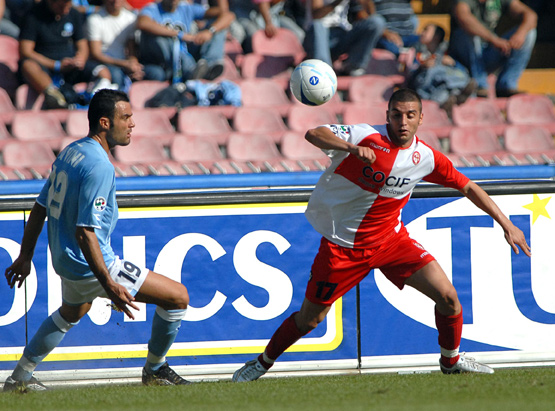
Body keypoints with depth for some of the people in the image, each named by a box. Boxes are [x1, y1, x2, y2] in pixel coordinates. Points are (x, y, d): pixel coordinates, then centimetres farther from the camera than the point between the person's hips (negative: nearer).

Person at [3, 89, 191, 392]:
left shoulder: (70, 152, 6)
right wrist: (108, 284, -31)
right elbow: (85, 232, -28)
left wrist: (25, 258, 23)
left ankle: (19, 378, 42)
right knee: (177, 297, -5)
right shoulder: (99, 165, -23)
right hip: (90, 264, -10)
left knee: (73, 311, 39)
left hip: (64, 261, 10)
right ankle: (154, 369, 13)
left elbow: (39, 209, 14)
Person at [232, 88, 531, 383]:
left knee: (447, 297, -6)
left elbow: (468, 187, 4)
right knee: (310, 318, 2)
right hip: (343, 245, -3)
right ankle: (263, 362, 26)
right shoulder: (366, 136, -20)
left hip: (390, 237, 4)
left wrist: (506, 225, 2)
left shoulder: (426, 158, -7)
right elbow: (313, 134, -31)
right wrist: (352, 148, -48)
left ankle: (451, 361, 19)